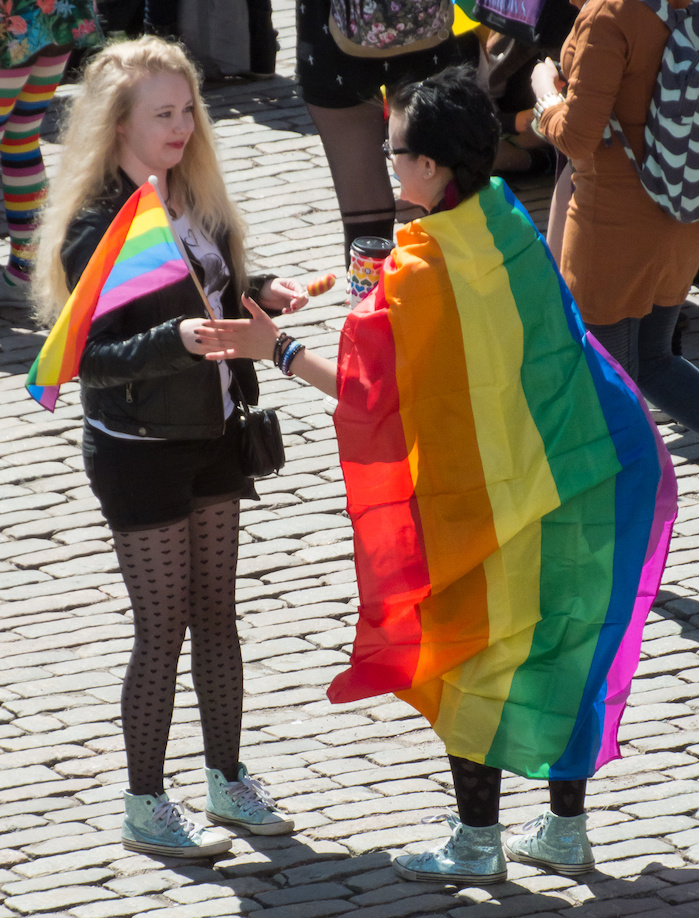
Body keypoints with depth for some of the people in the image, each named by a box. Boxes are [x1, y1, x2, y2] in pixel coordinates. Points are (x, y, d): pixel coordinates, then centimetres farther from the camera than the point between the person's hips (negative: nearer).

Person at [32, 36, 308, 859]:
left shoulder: (194, 202, 3)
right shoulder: (96, 228, -19)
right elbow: (90, 358, -22)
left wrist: (262, 293, -3)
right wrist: (176, 340, -35)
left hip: (209, 435, 7)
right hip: (136, 447, -7)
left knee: (216, 612, 14)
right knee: (162, 627, 0)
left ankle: (227, 780, 27)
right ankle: (145, 809, 12)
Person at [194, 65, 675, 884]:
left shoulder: (420, 274, -22)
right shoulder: (506, 222, 0)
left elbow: (364, 387, -18)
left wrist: (275, 347, -12)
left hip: (497, 495, -7)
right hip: (586, 475, 7)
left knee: (468, 656, 10)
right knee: (563, 650, 17)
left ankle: (475, 842, 19)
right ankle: (565, 831, 27)